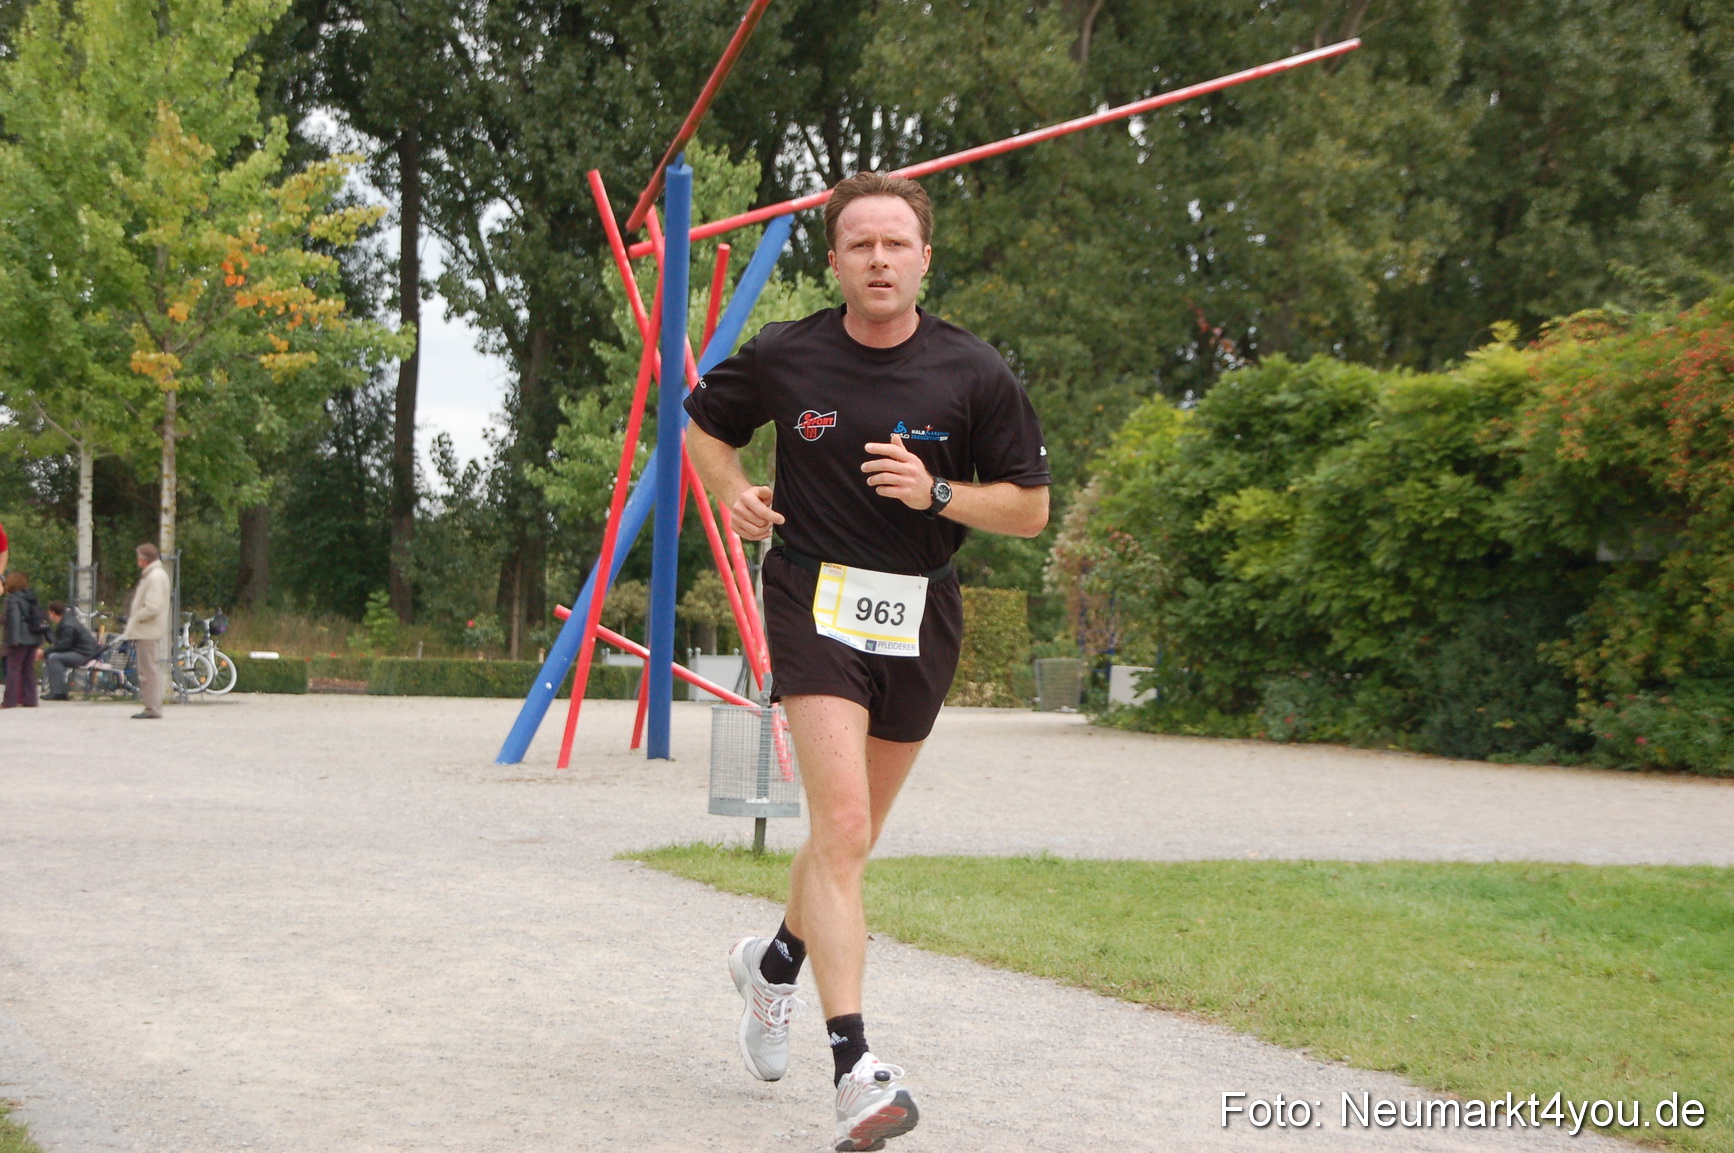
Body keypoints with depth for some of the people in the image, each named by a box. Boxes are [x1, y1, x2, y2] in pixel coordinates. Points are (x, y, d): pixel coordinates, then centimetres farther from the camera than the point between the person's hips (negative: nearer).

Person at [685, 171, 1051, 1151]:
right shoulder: (784, 358, -1)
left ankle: (777, 960, 46)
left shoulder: (974, 373, -2)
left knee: (853, 834, 16)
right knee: (841, 827, -19)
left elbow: (1031, 509, 2)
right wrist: (733, 492, -1)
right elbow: (706, 423, 18)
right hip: (817, 603, -2)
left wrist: (936, 493, -14)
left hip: (920, 618, 3)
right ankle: (854, 1065, -22)